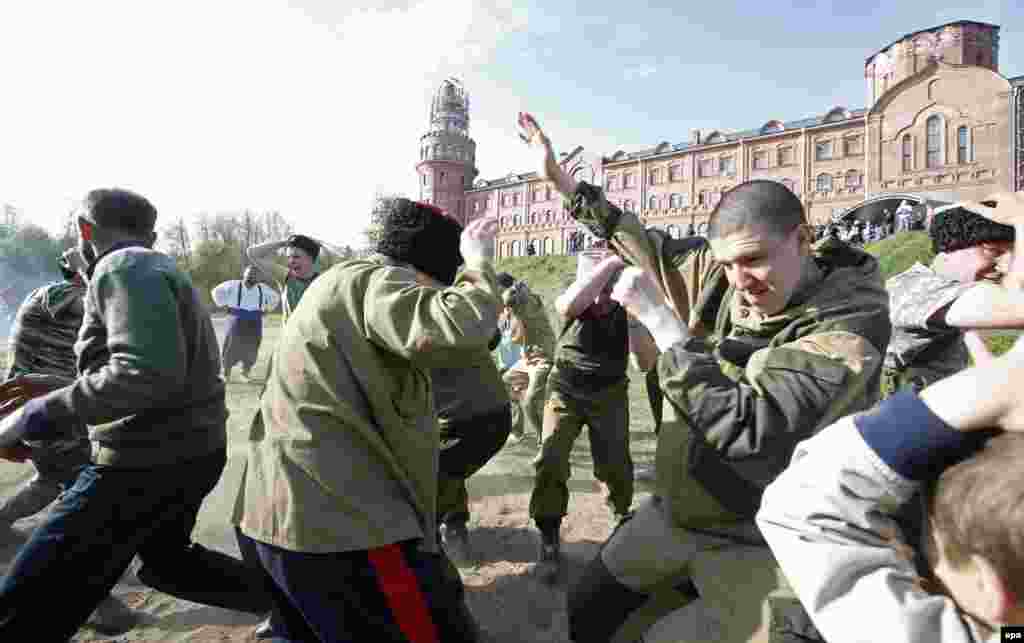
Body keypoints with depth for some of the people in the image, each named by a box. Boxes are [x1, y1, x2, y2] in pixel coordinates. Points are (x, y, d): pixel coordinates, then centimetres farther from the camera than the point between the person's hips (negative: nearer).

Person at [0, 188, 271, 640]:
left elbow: (149, 373, -30)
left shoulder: (124, 267, -14)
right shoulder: (158, 269, 17)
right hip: (188, 451, 10)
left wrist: (37, 415, -20)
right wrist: (61, 386, 18)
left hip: (148, 463, -10)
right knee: (167, 559, 30)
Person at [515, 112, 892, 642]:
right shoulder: (717, 277, -6)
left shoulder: (848, 325, -22)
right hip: (672, 515, 6)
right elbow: (652, 247, 10)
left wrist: (658, 317, -31)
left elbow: (748, 430, -32)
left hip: (755, 545, -6)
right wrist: (563, 182, 12)